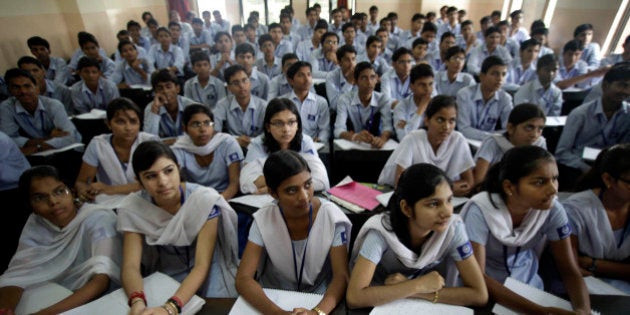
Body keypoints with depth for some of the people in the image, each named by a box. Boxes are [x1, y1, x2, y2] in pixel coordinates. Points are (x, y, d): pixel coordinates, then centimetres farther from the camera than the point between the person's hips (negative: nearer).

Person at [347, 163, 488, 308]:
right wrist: (419, 285, -31)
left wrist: (414, 290, -28)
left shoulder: (453, 228, -21)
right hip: (378, 306, -2)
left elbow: (479, 295, -19)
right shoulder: (381, 230, -29)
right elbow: (354, 297, -35)